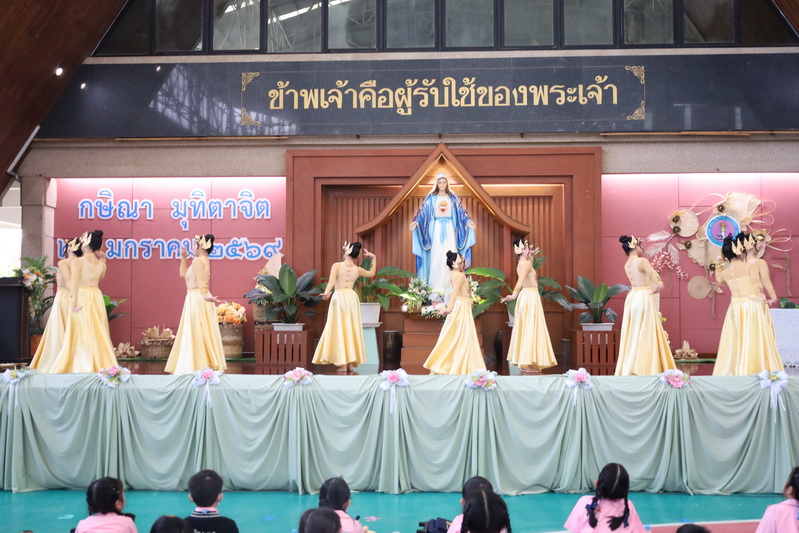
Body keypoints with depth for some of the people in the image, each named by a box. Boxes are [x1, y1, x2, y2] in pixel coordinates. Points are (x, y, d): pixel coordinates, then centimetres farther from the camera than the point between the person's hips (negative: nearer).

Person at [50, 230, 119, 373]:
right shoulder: (101, 263, 5)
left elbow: (74, 286, -16)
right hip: (97, 298, 5)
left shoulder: (77, 262, -10)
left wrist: (73, 304, -17)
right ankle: (101, 365, 13)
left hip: (82, 298, -5)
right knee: (98, 333, 10)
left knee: (82, 334, -1)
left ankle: (83, 368, -1)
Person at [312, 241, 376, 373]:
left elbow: (331, 281, -20)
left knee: (339, 330, -1)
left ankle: (343, 364, -7)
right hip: (352, 298, 4)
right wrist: (373, 258, 29)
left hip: (339, 298, -4)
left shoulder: (337, 266, -5)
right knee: (352, 330, 9)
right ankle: (351, 363, 9)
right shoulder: (358, 270, 7)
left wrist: (327, 293, -31)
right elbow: (372, 273, 26)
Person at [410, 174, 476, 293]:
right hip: (436, 229, -1)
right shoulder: (431, 197, 3)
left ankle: (450, 285, 1)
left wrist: (468, 222, -12)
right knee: (436, 257, -5)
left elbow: (461, 211, 4)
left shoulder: (452, 197, 8)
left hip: (449, 229, 2)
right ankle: (436, 286, -2)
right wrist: (415, 222, -20)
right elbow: (423, 211, -4)